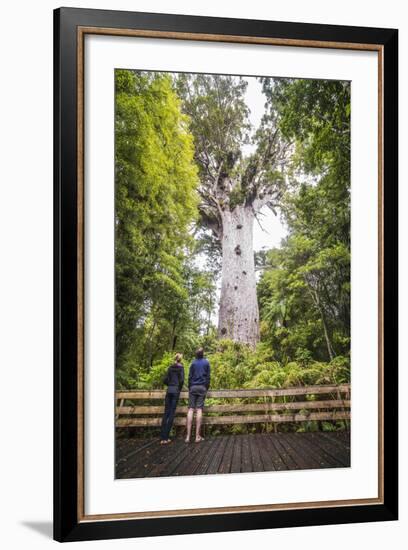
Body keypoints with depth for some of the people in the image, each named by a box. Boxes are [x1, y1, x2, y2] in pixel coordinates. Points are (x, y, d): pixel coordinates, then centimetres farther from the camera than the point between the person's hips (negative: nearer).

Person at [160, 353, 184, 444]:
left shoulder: (170, 367, 11)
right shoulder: (181, 368, -1)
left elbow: (165, 380, 6)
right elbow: (181, 380, -10)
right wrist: (179, 388, 7)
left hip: (169, 390, 4)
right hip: (176, 390, -4)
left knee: (166, 413, 4)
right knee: (172, 413, -2)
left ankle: (162, 438, -2)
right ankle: (166, 437, -7)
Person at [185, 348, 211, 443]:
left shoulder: (193, 363, 7)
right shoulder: (206, 362, 6)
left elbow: (190, 376, 5)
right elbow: (208, 376, 5)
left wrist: (189, 388, 12)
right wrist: (207, 388, 13)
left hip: (193, 387, 1)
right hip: (202, 387, -1)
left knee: (191, 409, -2)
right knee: (199, 410, -4)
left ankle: (188, 436, -11)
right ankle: (197, 436, -10)